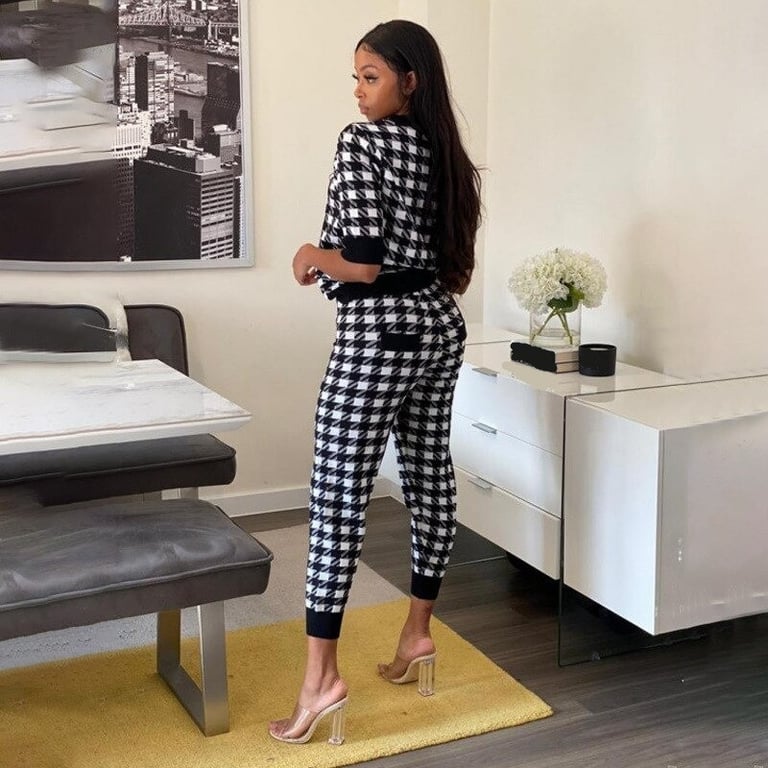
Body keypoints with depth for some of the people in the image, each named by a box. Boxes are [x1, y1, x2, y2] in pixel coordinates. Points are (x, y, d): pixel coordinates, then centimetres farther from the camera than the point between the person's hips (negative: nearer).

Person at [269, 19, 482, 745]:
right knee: (429, 475, 15)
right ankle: (418, 634, 27)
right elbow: (457, 271, 13)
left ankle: (321, 675, -6)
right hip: (440, 329, 9)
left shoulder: (362, 141, -12)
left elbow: (362, 262, -19)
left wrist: (313, 257, -2)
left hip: (378, 336, -8)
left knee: (337, 496, -6)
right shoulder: (446, 152, 11)